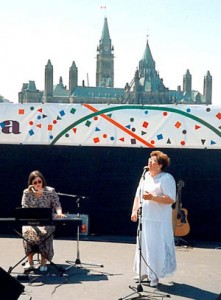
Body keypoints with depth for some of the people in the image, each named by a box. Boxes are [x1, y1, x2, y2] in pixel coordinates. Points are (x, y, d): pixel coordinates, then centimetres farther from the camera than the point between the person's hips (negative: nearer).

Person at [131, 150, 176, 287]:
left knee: (157, 248, -3)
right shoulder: (145, 176, 13)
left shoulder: (167, 178, -10)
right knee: (143, 246, 13)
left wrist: (152, 197, -23)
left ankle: (155, 276, 6)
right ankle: (144, 272, 25)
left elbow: (171, 199, -18)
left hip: (159, 221, -7)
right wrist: (134, 211, 8)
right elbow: (138, 195, 18)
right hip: (145, 219, 7)